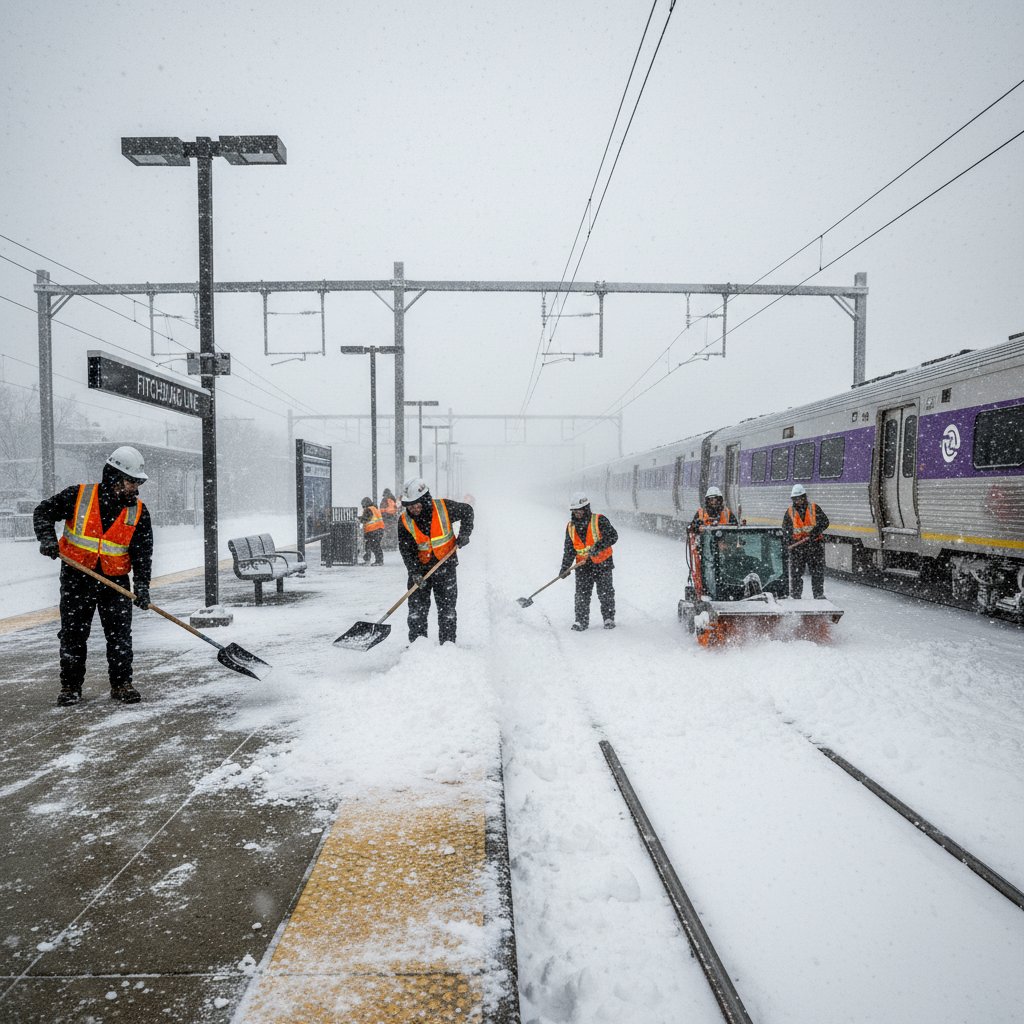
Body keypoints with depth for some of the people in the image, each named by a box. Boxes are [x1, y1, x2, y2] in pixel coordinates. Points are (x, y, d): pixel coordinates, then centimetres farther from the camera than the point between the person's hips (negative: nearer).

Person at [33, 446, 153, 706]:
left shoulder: (138, 512, -4)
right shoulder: (78, 496, -8)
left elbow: (143, 552, -6)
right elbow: (43, 512, 2)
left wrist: (142, 585, -16)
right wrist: (47, 538, -16)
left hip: (115, 580, 1)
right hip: (76, 577, -1)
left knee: (120, 634, -1)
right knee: (73, 633, 7)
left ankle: (121, 684, 11)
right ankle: (70, 686, 21)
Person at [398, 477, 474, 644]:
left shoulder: (444, 507, -16)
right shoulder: (405, 522, -12)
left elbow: (467, 511, 2)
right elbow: (406, 550, -13)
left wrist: (464, 533, -7)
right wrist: (414, 572, -24)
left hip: (446, 565, -1)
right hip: (420, 568, 1)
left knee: (447, 607, 4)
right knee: (417, 606, -2)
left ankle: (448, 641, 13)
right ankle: (417, 640, 8)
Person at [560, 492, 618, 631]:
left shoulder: (599, 520, -7)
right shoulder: (571, 527, 8)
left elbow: (613, 536, -15)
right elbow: (569, 549, 12)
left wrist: (598, 546, -27)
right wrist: (565, 568, 5)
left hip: (603, 563, -3)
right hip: (583, 565, 4)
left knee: (605, 592, -1)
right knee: (582, 594, -1)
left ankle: (609, 618, 14)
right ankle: (581, 620, 9)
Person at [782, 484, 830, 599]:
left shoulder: (814, 508, 5)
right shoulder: (789, 512, 9)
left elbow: (825, 522, -2)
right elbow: (785, 530, 8)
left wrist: (816, 531, -18)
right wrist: (786, 544, -5)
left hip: (814, 543, -1)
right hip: (797, 545, 1)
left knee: (818, 571, 2)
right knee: (796, 572, 2)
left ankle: (819, 594, 11)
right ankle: (796, 595, 11)